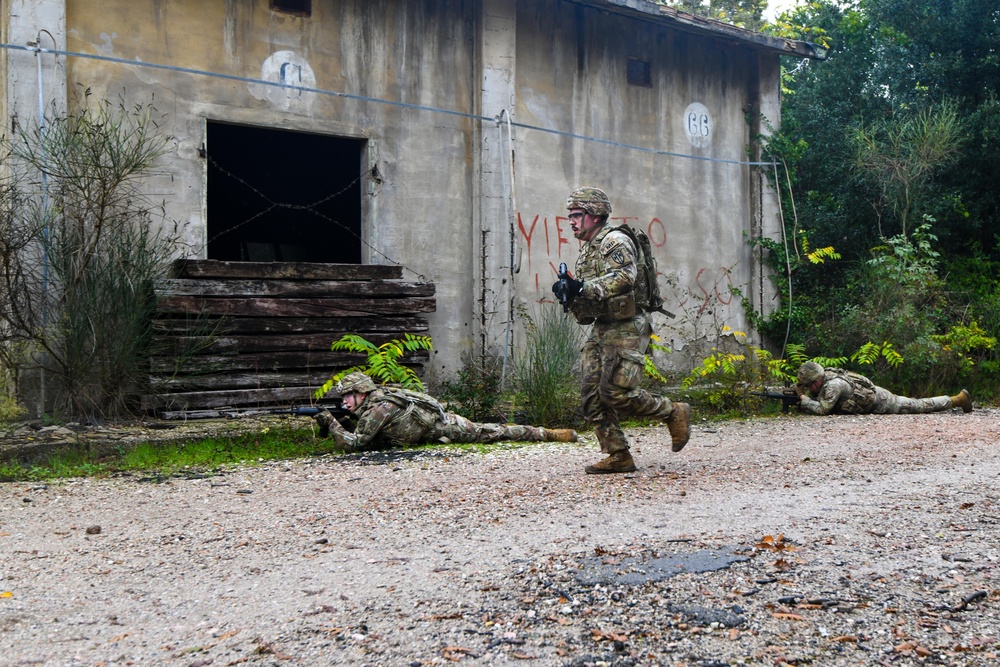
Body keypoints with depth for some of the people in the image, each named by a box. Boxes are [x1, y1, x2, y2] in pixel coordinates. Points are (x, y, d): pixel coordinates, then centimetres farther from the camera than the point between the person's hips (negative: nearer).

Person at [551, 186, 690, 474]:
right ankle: (618, 456, 6)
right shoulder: (586, 252, 19)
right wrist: (569, 293, -1)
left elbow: (624, 277, -26)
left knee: (616, 393, -15)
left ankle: (675, 413, 7)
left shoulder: (616, 241, -8)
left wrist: (584, 288, -31)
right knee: (592, 395, 0)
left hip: (626, 329, -9)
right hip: (601, 331, 9)